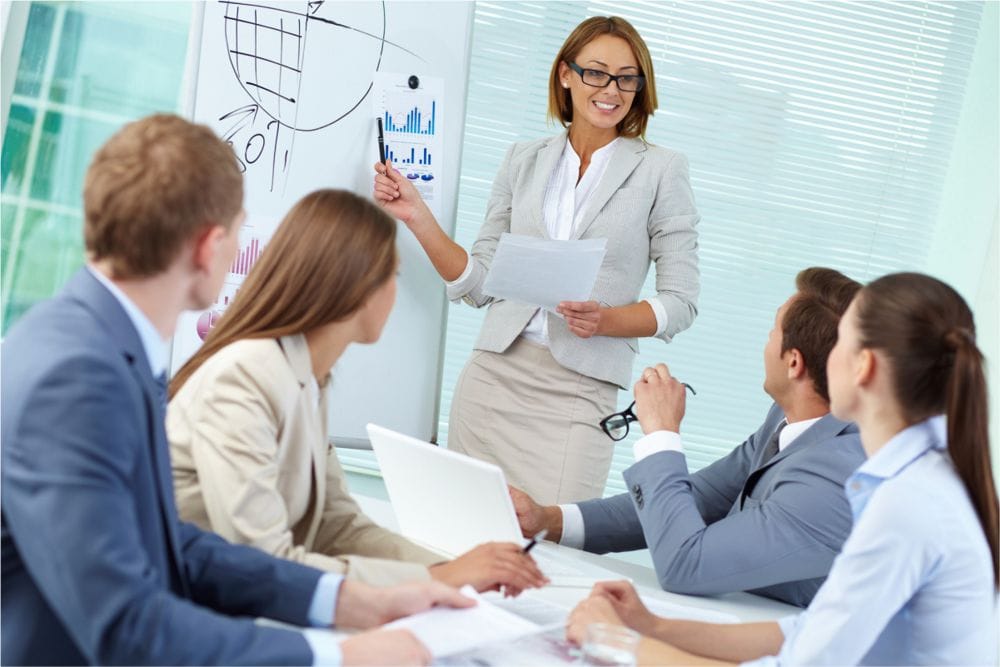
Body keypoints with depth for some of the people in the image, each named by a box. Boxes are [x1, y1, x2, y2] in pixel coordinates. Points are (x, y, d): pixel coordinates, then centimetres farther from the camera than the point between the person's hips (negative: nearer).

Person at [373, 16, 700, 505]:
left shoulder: (661, 170, 2)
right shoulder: (524, 161, 11)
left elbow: (680, 303, 0)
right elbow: (479, 283, 10)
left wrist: (605, 320, -16)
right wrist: (418, 217, 0)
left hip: (579, 391, -3)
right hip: (493, 375, 3)